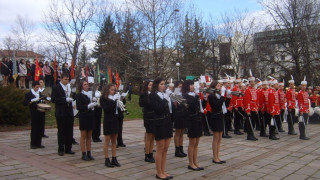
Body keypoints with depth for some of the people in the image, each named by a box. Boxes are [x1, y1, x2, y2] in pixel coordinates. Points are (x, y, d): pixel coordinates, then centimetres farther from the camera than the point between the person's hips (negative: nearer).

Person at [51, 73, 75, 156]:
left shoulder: (69, 87, 13)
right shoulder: (56, 88, -4)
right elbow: (53, 99, -13)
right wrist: (65, 99, -17)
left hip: (69, 112, 5)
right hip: (61, 113, -5)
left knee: (69, 131, 8)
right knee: (61, 131, 3)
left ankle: (68, 148, 17)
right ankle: (61, 149, 12)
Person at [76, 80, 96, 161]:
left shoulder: (91, 94, 11)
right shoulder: (79, 95, -5)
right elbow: (78, 107, -13)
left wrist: (94, 104, -5)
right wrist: (88, 106, -24)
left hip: (90, 117, 5)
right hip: (83, 117, -5)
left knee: (89, 136, 10)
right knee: (83, 136, 2)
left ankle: (89, 153, 18)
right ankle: (84, 154, 9)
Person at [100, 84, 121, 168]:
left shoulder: (115, 98, 8)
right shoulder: (103, 99, -6)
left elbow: (118, 109, 9)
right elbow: (106, 109, -21)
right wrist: (113, 100, -24)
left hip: (115, 121, 5)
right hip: (108, 121, -5)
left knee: (114, 141, 11)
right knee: (107, 141, 3)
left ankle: (114, 159, 18)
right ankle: (107, 160, 11)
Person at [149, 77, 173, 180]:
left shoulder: (165, 95, 12)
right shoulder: (153, 95, -7)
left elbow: (169, 108, 11)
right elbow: (158, 109, -19)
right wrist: (165, 101, -15)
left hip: (168, 122, 7)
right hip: (159, 124, -7)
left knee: (165, 149, 11)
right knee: (160, 149, 1)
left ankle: (163, 171, 21)